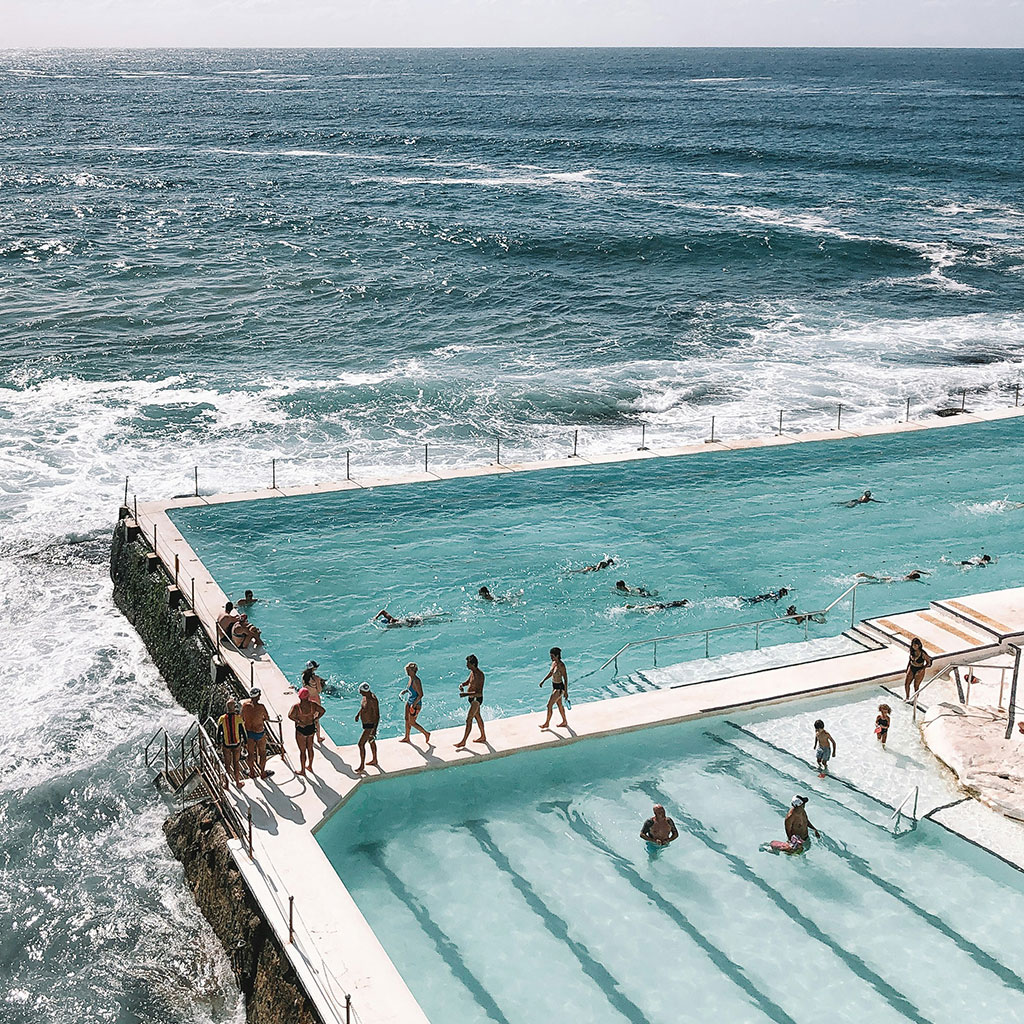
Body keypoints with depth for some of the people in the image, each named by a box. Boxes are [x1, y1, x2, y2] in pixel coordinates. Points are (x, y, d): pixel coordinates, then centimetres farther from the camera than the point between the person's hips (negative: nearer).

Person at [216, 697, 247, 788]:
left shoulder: (222, 719, -14)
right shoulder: (238, 718, -17)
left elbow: (218, 733, -3)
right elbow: (243, 732, -8)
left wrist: (219, 743, 14)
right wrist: (245, 741, 9)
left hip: (226, 745, 1)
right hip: (237, 744, -1)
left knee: (227, 764, 16)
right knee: (236, 763, 16)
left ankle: (226, 784, 26)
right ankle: (237, 782, 28)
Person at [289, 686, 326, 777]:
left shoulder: (296, 706, -19)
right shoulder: (312, 704, -7)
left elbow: (290, 715, -32)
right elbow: (322, 710, -7)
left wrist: (298, 721, -18)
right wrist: (315, 719, -2)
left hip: (301, 730, -4)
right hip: (311, 728, 4)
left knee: (302, 750, 9)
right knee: (310, 748, 23)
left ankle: (302, 770, 23)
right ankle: (310, 766, 40)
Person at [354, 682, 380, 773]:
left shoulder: (373, 701, -31)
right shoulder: (365, 696, -3)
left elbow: (377, 716, -28)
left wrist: (374, 729, -30)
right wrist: (358, 714, 19)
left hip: (370, 726, -10)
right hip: (366, 724, 10)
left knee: (361, 744, -5)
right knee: (371, 741, 24)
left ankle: (362, 766, 7)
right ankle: (374, 761, 42)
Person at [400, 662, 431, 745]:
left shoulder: (416, 681, -28)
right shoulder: (411, 678, 0)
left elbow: (421, 695, -28)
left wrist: (414, 705, -25)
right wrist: (406, 691, 2)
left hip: (416, 703, -9)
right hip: (409, 701, 9)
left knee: (412, 722, 3)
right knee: (407, 719, 17)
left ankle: (426, 734, 18)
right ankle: (407, 738, 31)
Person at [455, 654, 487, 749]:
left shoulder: (479, 675, -27)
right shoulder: (472, 672, 2)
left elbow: (479, 693, -31)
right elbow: (468, 681, 20)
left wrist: (466, 694, -36)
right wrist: (462, 685, -2)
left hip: (477, 699, -10)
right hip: (472, 698, 10)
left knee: (469, 720, -7)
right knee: (478, 717, 22)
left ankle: (463, 742, -3)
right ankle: (483, 737, 37)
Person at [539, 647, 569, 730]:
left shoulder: (561, 665, -25)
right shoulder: (553, 662, 0)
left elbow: (566, 679, -21)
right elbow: (551, 673, 17)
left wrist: (566, 692, -20)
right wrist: (543, 680, 10)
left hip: (559, 687, -9)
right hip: (554, 686, 9)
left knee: (549, 705, -2)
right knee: (559, 705, 21)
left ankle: (547, 723, 15)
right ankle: (564, 722, 36)